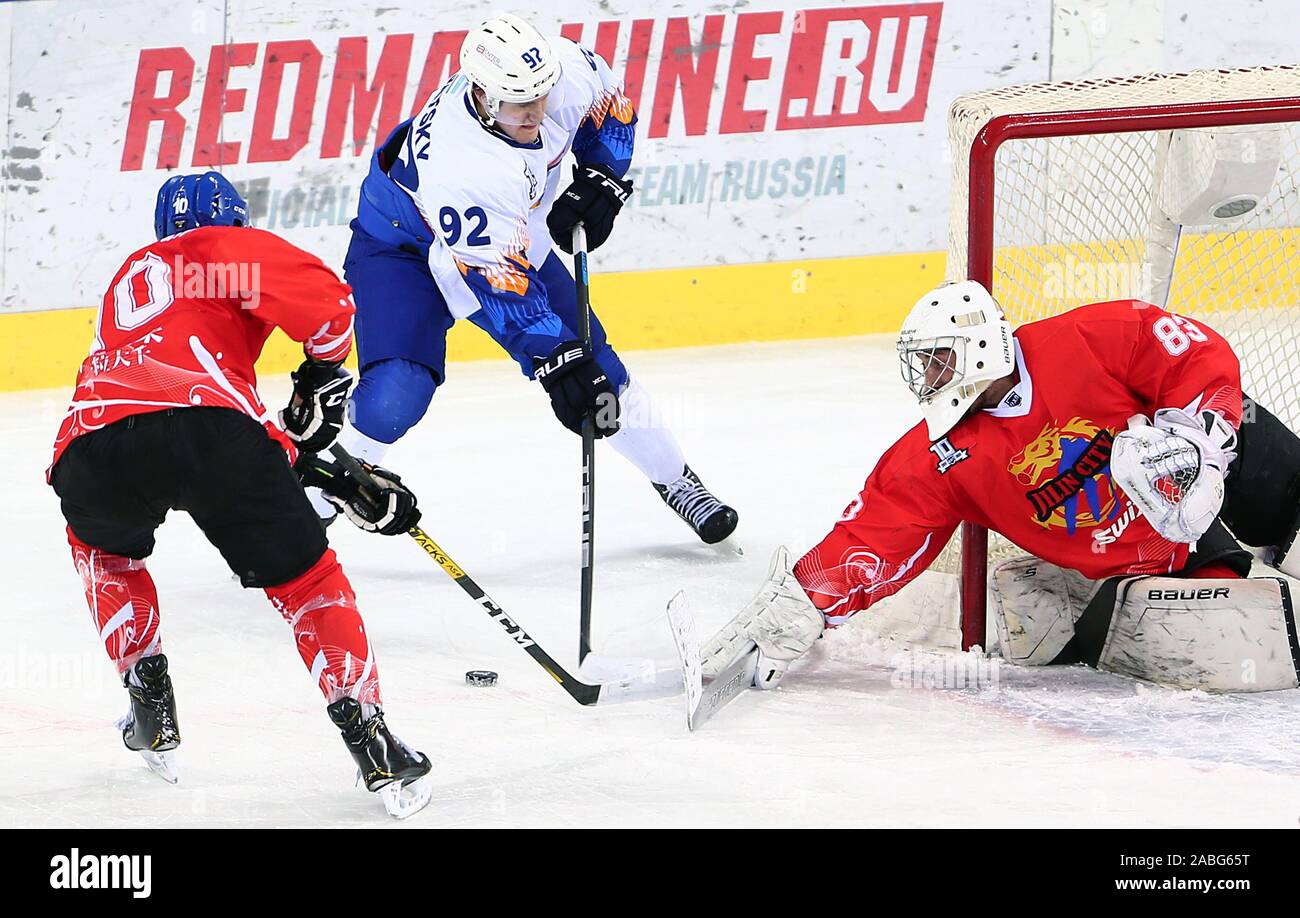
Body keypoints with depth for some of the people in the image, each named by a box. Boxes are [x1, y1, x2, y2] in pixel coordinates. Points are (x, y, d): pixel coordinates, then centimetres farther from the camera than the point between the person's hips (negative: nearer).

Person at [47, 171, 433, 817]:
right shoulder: (231, 248, 23)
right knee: (304, 577, 11)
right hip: (207, 427, -4)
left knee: (102, 543, 37)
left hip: (92, 450, 4)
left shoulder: (130, 276, 41)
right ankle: (368, 739, 3)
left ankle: (149, 701, 30)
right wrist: (322, 376, 22)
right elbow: (327, 303, 4)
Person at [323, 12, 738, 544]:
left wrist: (600, 179, -11)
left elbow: (611, 106, 0)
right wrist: (553, 360, -40)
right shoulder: (462, 166, -43)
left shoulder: (563, 68, -26)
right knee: (396, 393, -24)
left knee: (596, 366, 5)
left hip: (516, 235, 6)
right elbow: (499, 282, -38)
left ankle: (674, 479, 26)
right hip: (403, 243, -6)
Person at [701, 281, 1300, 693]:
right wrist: (798, 609, -20)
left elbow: (1204, 358, -12)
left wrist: (1192, 432, -27)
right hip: (1132, 572, 1)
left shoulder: (1085, 342, -15)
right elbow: (873, 541, -9)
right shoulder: (938, 458, -5)